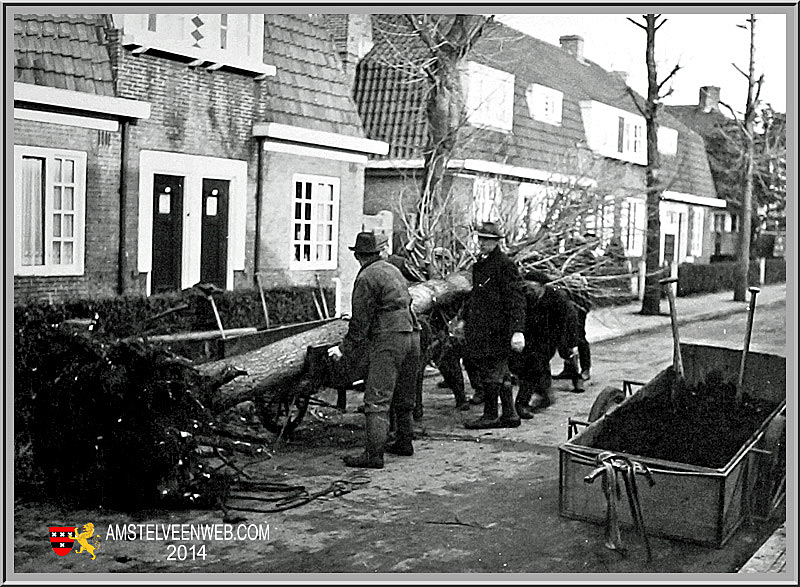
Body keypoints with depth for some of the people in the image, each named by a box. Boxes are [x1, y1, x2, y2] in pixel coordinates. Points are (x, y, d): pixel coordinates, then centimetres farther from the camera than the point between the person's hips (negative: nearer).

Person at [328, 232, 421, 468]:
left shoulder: (366, 277, -7)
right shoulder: (394, 270, 18)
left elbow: (361, 320, -9)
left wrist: (345, 349, 1)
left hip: (389, 339, -9)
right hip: (412, 334, 9)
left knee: (377, 399, -9)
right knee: (403, 395, 19)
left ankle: (373, 453, -14)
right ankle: (404, 442, 29)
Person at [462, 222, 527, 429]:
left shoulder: (505, 264, -11)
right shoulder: (480, 264, 16)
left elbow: (516, 299, -16)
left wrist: (517, 330, -22)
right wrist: (464, 318, 26)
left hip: (495, 330, -9)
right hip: (480, 329, 9)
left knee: (490, 372, -3)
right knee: (500, 373, 13)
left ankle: (490, 415, 7)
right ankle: (509, 415, 20)